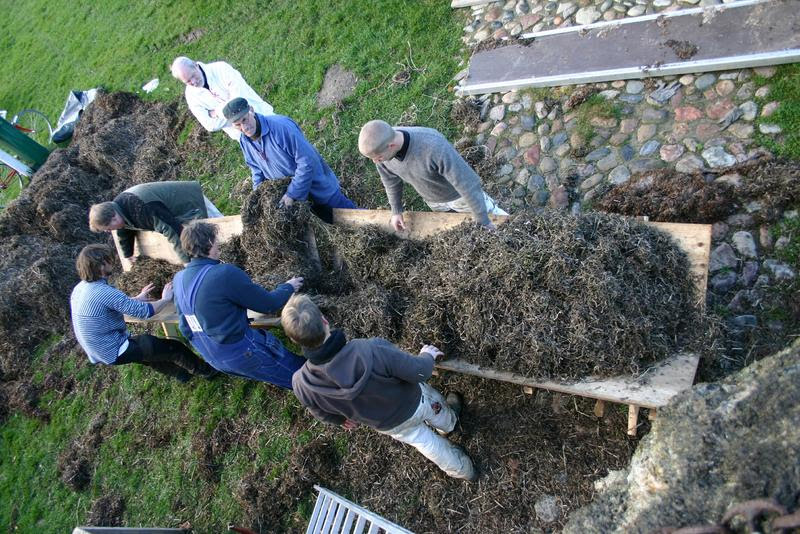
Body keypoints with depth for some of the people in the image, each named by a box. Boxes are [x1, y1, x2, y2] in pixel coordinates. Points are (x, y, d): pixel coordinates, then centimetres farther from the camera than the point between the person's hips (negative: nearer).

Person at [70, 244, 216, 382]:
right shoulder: (105, 292, -30)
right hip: (114, 353, -9)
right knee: (174, 347, 1)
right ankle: (206, 370, 23)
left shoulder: (80, 288, -1)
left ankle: (180, 372, 40)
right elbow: (145, 311, -25)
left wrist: (137, 298, 20)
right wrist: (165, 299, -8)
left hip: (97, 351, 9)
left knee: (147, 341, 28)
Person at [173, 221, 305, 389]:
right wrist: (288, 287, 4)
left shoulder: (179, 279, -1)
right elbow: (269, 304, -16)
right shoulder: (226, 273, -26)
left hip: (211, 358, 8)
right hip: (243, 353, -8)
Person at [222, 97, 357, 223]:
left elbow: (307, 162, -32)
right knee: (329, 220, 19)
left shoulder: (281, 126, -33)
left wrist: (292, 194, -29)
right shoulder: (244, 141, -8)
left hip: (318, 186, -6)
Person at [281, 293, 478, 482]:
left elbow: (323, 414, -7)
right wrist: (427, 355, -4)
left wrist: (342, 419, 17)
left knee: (430, 444, 33)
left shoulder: (301, 385, -30)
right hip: (416, 403, -3)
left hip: (389, 426, 3)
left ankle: (465, 471, 60)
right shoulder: (372, 350, -44)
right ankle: (449, 423, 71)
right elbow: (420, 372, -29)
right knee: (442, 417, 36)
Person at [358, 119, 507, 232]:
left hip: (458, 194, -5)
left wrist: (483, 222, -27)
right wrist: (396, 210, 6)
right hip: (432, 201, 5)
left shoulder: (433, 146, -46)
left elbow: (468, 183, -36)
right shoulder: (380, 146, -27)